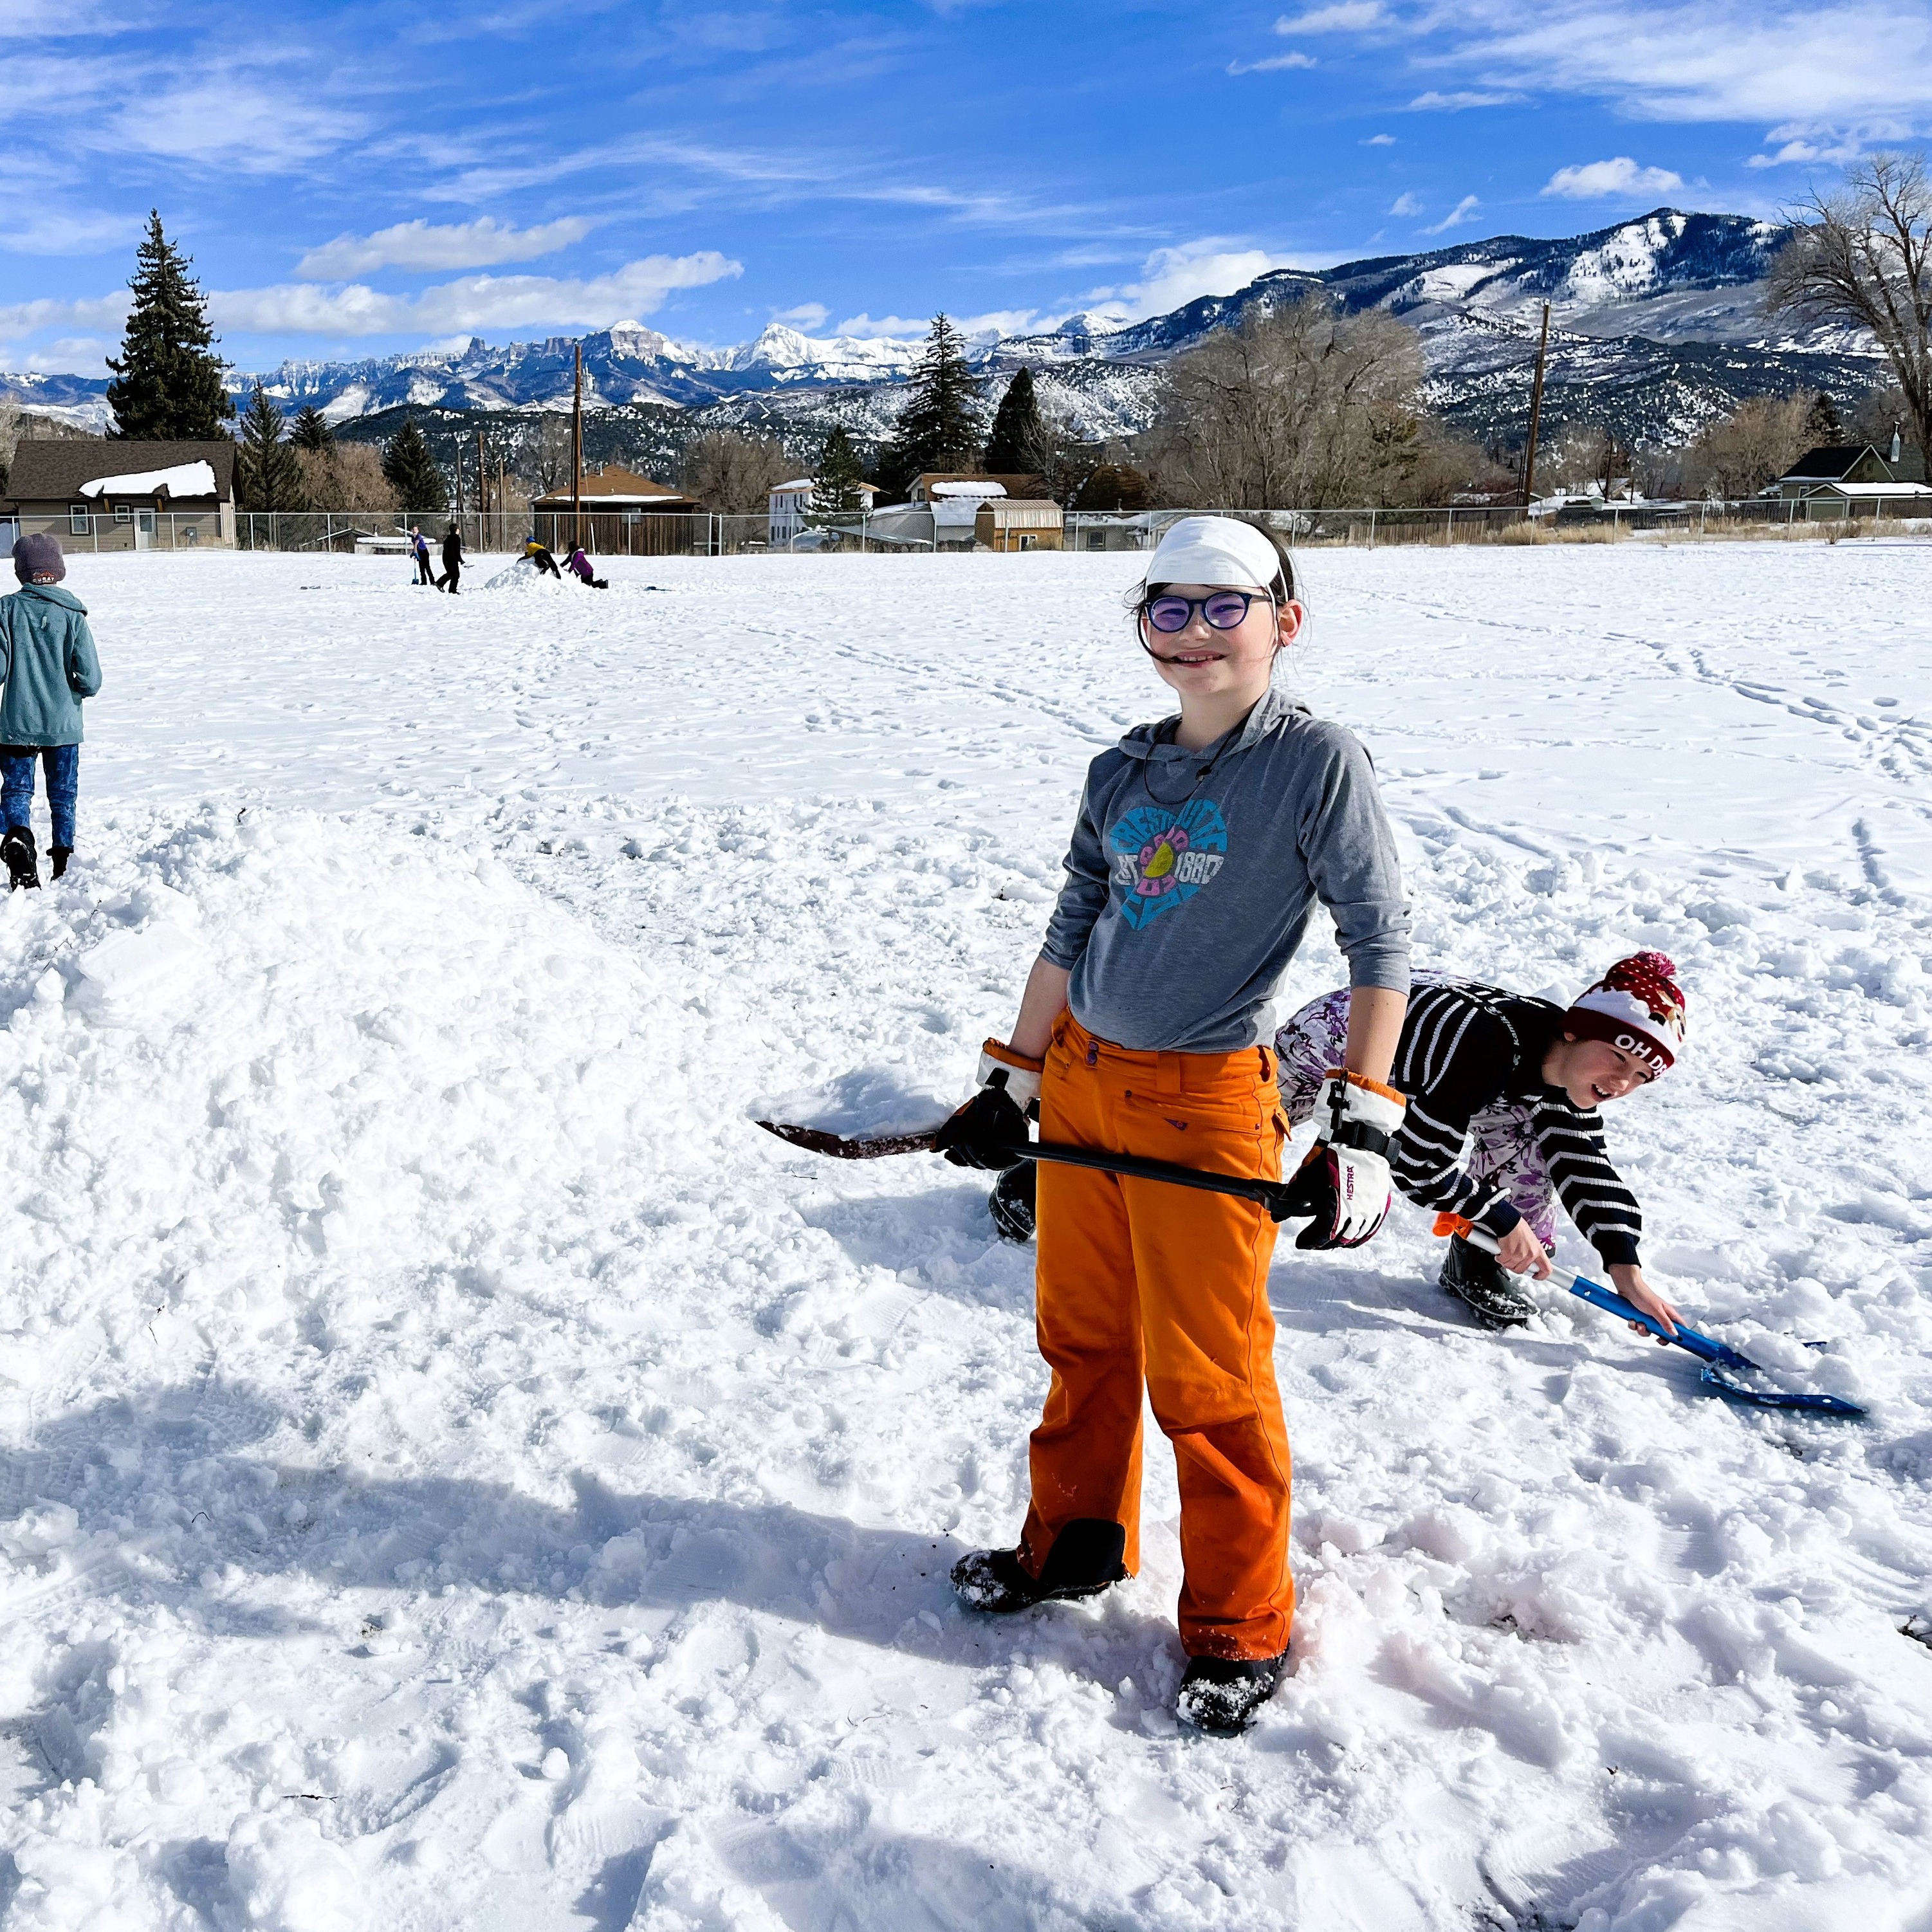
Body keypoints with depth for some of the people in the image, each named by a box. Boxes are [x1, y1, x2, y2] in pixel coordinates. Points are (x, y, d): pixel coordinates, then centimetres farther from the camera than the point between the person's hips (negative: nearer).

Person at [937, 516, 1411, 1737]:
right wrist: (1012, 1083, 16)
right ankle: (1078, 1543, 40)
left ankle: (1241, 1628, 21)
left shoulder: (1319, 762, -9)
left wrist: (1363, 1128, -20)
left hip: (1204, 1103, -6)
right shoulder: (1122, 775, 8)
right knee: (1083, 1340, 19)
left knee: (1206, 1378, 2)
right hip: (1078, 1084, 6)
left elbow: (1382, 939, -12)